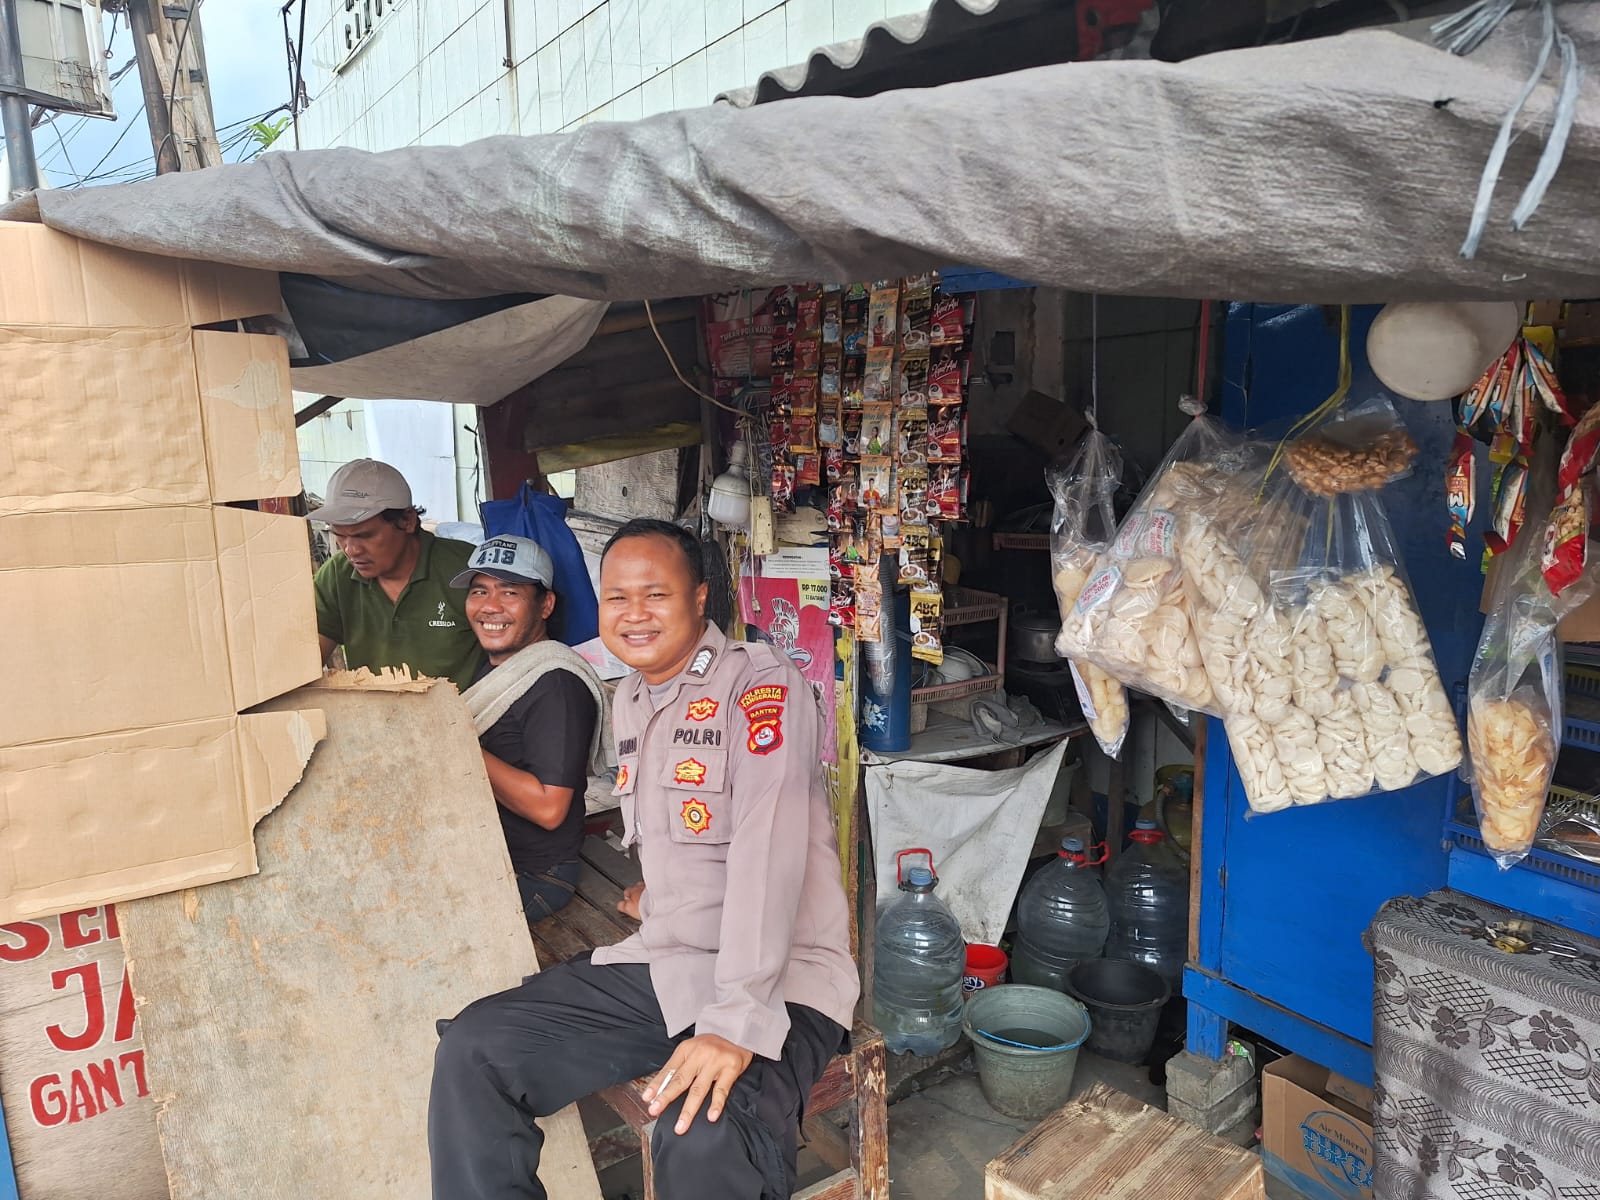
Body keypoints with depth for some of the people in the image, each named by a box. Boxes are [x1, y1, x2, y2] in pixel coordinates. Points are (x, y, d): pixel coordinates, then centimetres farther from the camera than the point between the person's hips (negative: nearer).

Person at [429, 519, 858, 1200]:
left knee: (703, 1144, -34)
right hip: (655, 966, 8)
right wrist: (661, 895, 11)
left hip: (777, 982, -7)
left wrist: (736, 1021, -31)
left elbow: (768, 849, -25)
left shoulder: (763, 684, -13)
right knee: (470, 1052, -3)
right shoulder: (629, 698, 13)